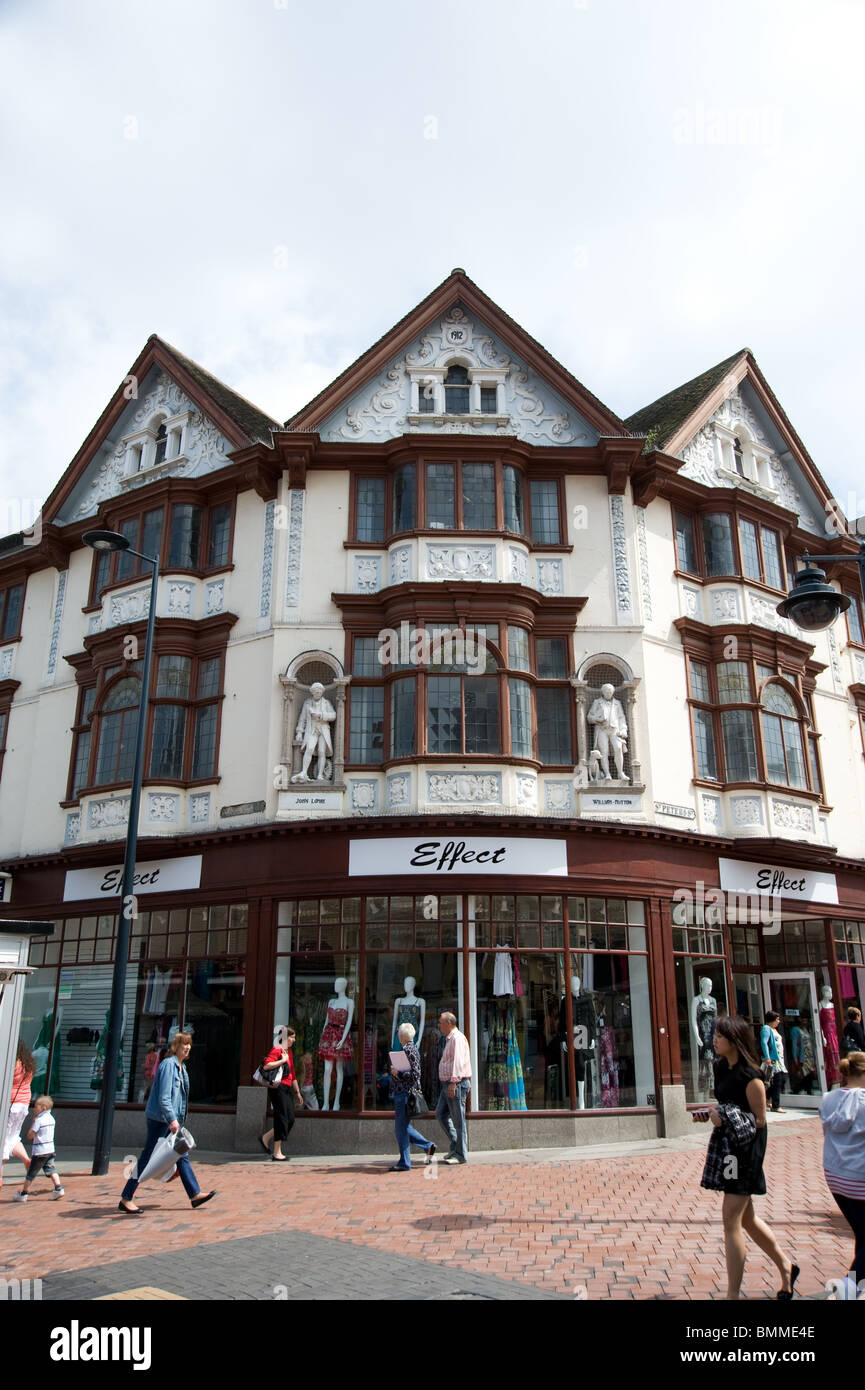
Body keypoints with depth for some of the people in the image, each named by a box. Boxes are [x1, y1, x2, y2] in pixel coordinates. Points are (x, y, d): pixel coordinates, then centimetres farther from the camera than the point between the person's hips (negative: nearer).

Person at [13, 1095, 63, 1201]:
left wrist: (33, 1121, -4)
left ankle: (24, 1193, 15)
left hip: (39, 1151, -7)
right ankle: (59, 1188, -4)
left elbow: (30, 1135, -12)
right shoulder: (51, 1118, 9)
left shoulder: (39, 1120, -15)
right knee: (50, 1169, 8)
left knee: (31, 1173, 5)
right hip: (50, 1149, 7)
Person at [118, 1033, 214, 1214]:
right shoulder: (168, 1064, -16)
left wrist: (175, 1119, 19)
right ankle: (126, 1199, 8)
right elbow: (163, 1097, -22)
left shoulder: (181, 1067, 13)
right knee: (147, 1158, -2)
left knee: (182, 1155, 9)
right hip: (159, 1118, -10)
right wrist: (172, 1119, -27)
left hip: (171, 1120, 10)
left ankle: (195, 1194, 12)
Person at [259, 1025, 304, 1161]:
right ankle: (277, 1153, 5)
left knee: (290, 1120, 8)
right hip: (278, 1088, -9)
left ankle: (265, 1138, 24)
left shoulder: (289, 1051, 19)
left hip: (287, 1089, 9)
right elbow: (266, 1066, -25)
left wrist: (297, 1092, 25)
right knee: (282, 1119, -5)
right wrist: (283, 1060, -19)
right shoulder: (277, 1049, -10)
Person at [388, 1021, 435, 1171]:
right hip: (402, 1093, 10)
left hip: (403, 1093, -10)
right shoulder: (412, 1049, 14)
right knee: (402, 1126, 16)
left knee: (401, 1127, -2)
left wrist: (398, 1073, -19)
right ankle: (428, 1146, 19)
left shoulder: (408, 1050, -16)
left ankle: (404, 1163, 6)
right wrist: (395, 1071, 14)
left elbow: (415, 1074, -22)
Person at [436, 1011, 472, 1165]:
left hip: (457, 1083, -10)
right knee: (441, 1114, 10)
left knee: (458, 1119, -3)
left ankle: (461, 1155, 3)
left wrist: (453, 1082, -27)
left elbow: (458, 1061, -22)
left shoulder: (457, 1038, -13)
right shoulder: (449, 1039, 19)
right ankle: (455, 1144, 17)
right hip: (447, 1084, 10)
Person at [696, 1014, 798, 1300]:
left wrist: (726, 1121, -25)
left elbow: (759, 1120, -15)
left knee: (731, 1218, -7)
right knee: (745, 1217, 19)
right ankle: (785, 1266, 38)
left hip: (747, 1148, -9)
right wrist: (711, 1112, 1)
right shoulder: (722, 1067, 6)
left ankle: (733, 1293, 1)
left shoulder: (750, 1076, -19)